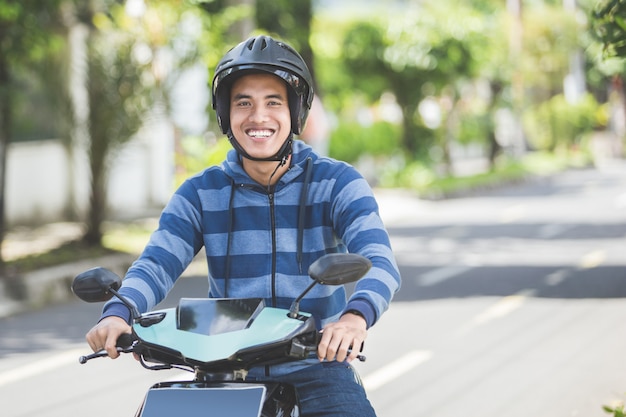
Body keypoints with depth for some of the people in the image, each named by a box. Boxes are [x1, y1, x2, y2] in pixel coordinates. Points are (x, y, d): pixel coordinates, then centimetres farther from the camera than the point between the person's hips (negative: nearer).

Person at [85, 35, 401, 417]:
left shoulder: (336, 183, -1)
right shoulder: (200, 193, 6)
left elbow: (380, 261, -15)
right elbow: (156, 263, -5)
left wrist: (356, 315, -39)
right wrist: (117, 313, -28)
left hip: (316, 368, -2)